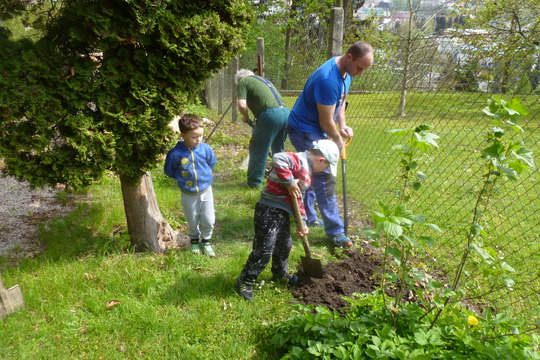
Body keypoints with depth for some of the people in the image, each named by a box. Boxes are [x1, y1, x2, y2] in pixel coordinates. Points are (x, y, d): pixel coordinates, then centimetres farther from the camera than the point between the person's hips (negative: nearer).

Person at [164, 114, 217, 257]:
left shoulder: (205, 149, -12)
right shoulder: (175, 153, -19)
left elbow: (212, 163, 11)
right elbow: (168, 170, -2)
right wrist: (181, 178, -4)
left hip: (206, 190, 1)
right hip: (188, 195, -1)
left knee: (208, 220, 6)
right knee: (192, 221, 15)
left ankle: (206, 241, 32)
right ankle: (194, 241, 41)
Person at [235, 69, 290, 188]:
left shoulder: (243, 82, 10)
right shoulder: (263, 79, 33)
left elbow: (242, 105, -5)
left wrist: (245, 117, 15)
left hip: (270, 114, -7)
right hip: (286, 112, 8)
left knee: (258, 150, 6)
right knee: (278, 149, 24)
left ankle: (254, 182, 14)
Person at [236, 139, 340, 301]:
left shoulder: (306, 172, 17)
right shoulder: (299, 160, -16)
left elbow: (298, 198, 21)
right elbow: (278, 159, -35)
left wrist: (301, 222, 16)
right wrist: (289, 182, -26)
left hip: (282, 213, 10)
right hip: (268, 210, -10)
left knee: (284, 245, 24)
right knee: (264, 250, -6)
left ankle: (280, 274, 47)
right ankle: (245, 281, 11)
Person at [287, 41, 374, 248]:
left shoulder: (347, 71, 1)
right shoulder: (328, 79, -31)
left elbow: (341, 100, 15)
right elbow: (326, 122, -24)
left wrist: (342, 126, 2)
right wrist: (338, 140, -7)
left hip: (315, 131, 10)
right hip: (304, 131, -10)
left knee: (312, 174, 18)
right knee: (325, 179, -10)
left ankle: (306, 215, 33)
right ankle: (335, 231, -3)